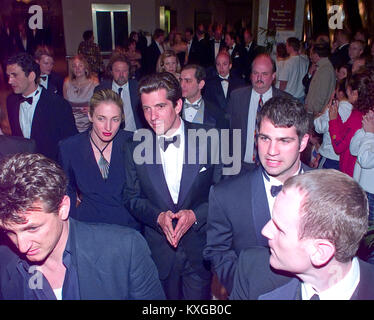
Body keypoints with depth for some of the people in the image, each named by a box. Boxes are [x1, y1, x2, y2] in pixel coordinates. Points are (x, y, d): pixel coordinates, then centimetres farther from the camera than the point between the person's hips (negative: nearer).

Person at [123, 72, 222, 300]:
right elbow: (132, 197, 3)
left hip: (200, 250, -1)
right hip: (158, 250, 1)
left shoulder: (209, 139, -9)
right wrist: (158, 216, -15)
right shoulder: (136, 148, -4)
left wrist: (195, 215, -19)